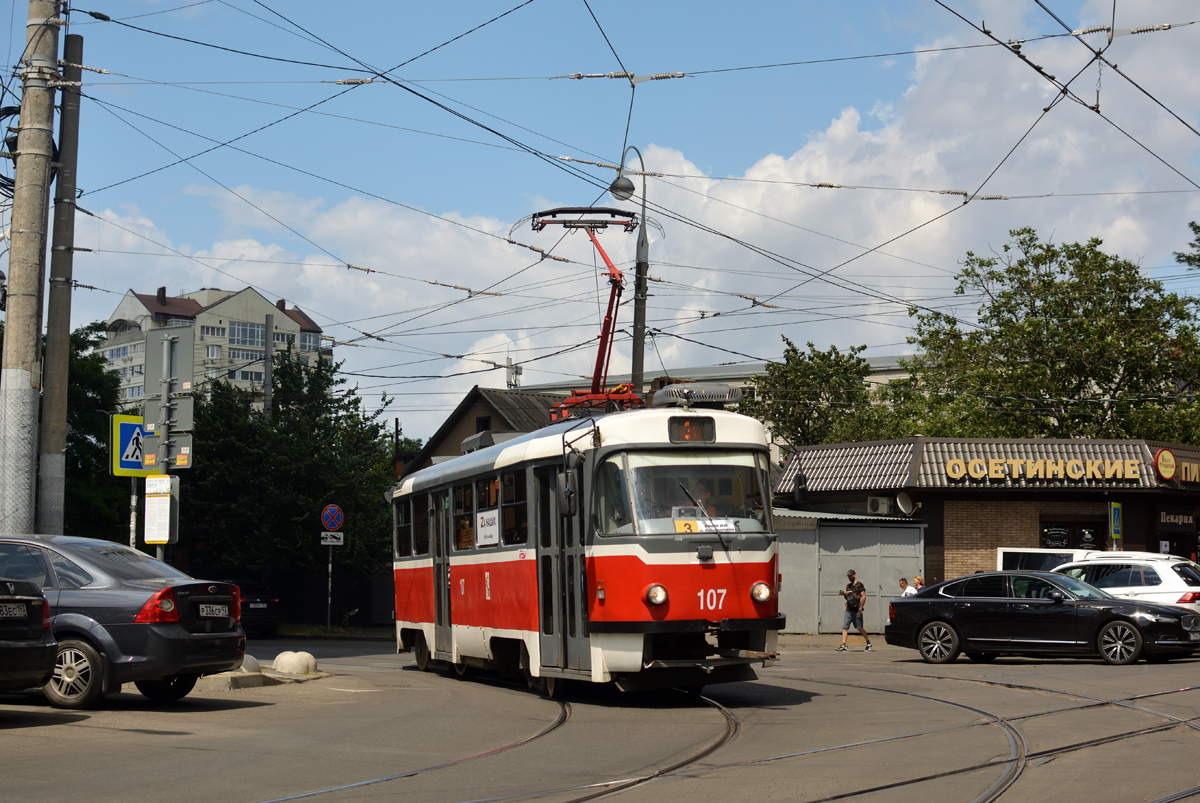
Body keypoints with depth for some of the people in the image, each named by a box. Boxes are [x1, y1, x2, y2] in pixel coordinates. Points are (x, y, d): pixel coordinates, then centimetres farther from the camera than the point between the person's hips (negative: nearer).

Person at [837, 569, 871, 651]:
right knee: (844, 627, -6)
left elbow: (864, 596, -11)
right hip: (848, 610, 6)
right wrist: (843, 594, 3)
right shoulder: (848, 586, 17)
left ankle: (868, 643, 21)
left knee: (859, 628, 1)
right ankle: (843, 646, -11)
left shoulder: (859, 585, -4)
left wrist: (860, 608, -17)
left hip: (856, 611, -6)